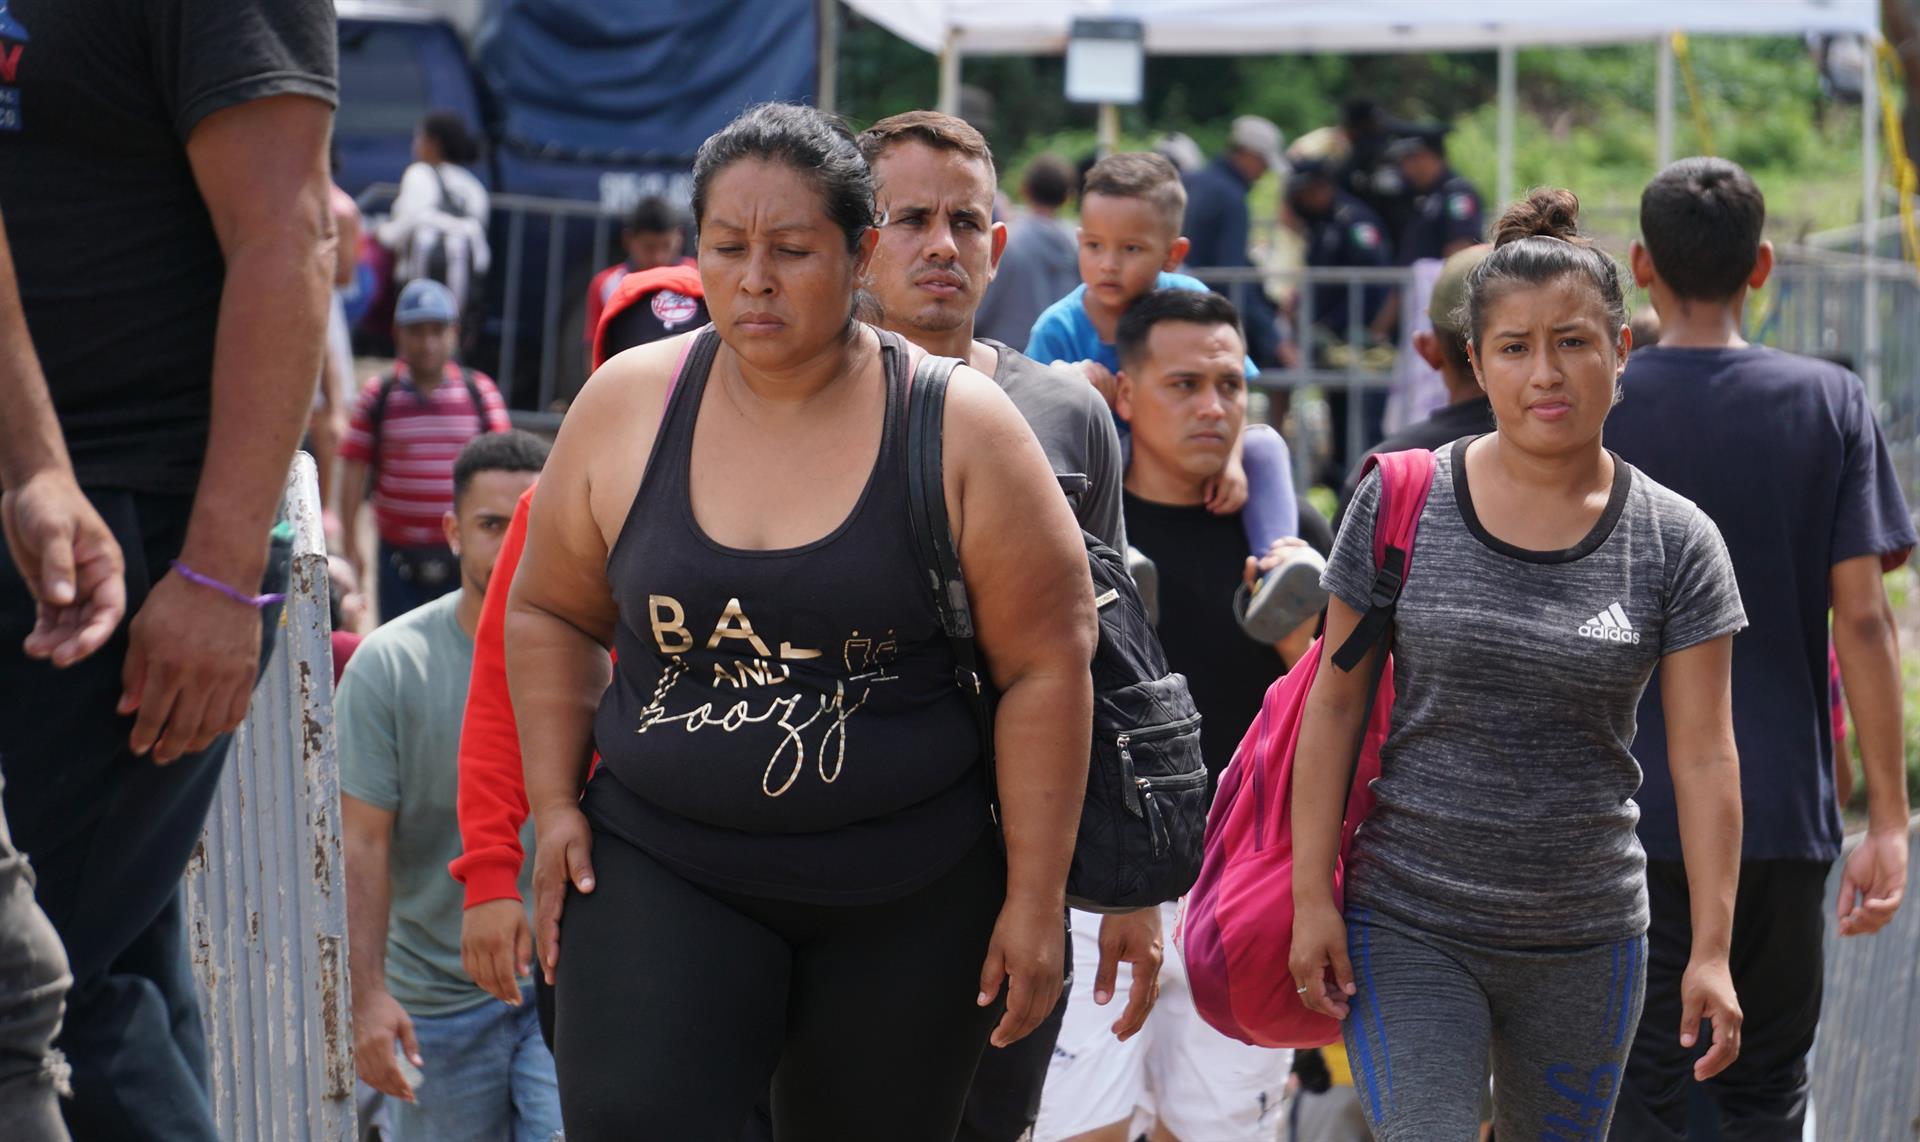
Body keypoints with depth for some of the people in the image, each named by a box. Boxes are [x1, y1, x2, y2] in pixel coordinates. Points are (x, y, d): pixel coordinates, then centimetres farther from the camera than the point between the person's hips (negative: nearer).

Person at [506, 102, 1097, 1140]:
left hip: (906, 899, -1)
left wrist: (1035, 897, -5)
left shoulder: (960, 428, -6)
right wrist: (554, 806, 4)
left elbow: (1046, 665, -4)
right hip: (661, 876, 1)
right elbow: (553, 611, 14)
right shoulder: (624, 406, 1)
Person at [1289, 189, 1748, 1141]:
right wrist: (1311, 894, -3)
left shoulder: (1675, 543, -1)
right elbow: (1335, 704, 1)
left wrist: (1711, 948, -6)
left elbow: (1704, 754, -2)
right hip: (1407, 928, -1)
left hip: (1585, 940, 2)